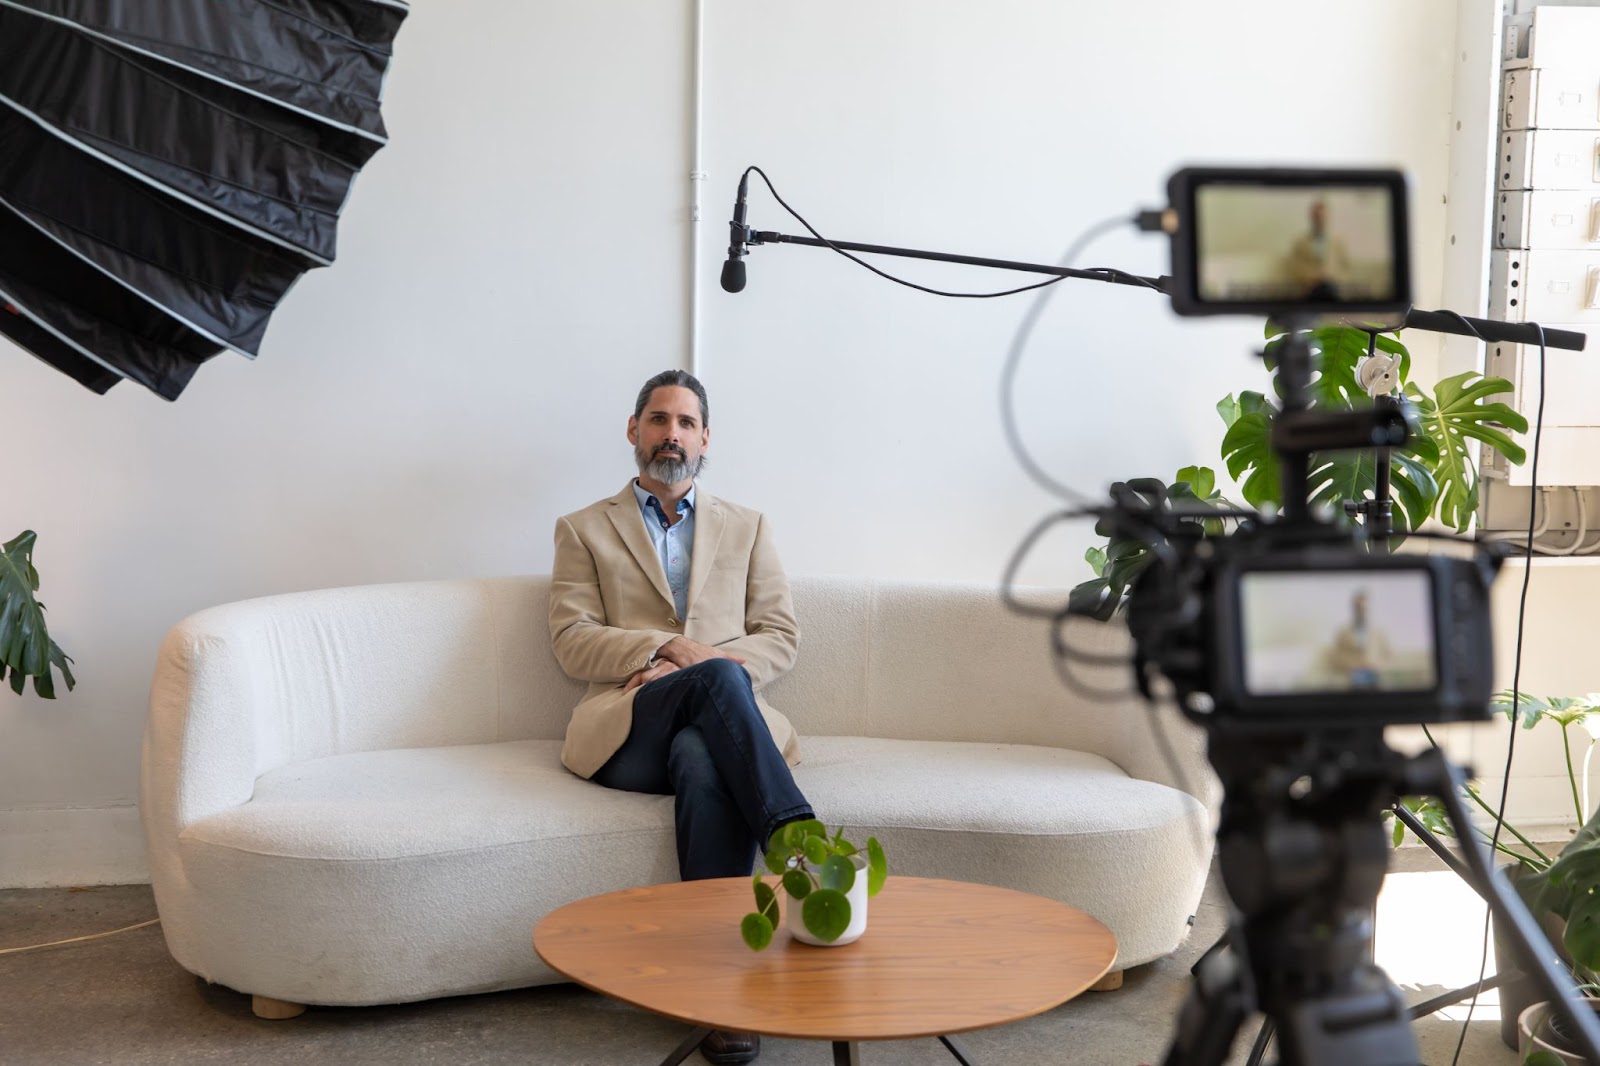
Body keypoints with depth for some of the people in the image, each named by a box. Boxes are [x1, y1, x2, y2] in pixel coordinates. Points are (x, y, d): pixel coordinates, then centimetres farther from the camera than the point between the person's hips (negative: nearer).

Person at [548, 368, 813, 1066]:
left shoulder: (747, 528, 23)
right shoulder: (585, 530, 18)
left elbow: (780, 639, 11)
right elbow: (572, 642, 4)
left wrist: (694, 667, -8)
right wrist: (670, 649, -13)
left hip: (713, 726, 1)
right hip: (625, 729, -1)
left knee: (702, 761, -37)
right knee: (718, 678, -35)